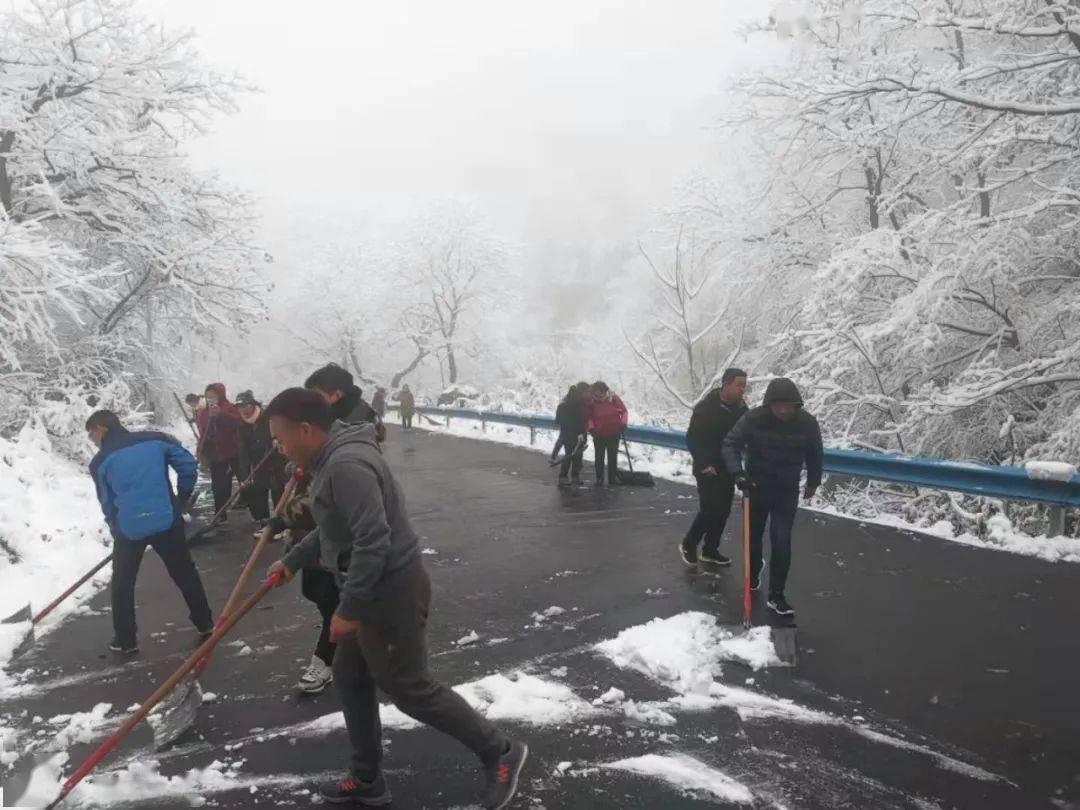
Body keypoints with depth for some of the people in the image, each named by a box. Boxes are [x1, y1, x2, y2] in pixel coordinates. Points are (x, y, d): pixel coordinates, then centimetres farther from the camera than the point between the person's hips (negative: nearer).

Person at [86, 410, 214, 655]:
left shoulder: (100, 462, 2)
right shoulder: (155, 440, 3)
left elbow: (107, 503, 9)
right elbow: (188, 465, 1)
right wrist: (183, 498, 15)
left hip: (129, 529, -1)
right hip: (167, 521, 2)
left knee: (122, 583, 19)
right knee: (185, 573, 17)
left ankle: (125, 640, 23)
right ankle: (205, 625, 25)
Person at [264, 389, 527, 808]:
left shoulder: (346, 466, -25)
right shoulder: (333, 459, 10)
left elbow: (373, 541, -30)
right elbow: (333, 528, 25)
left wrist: (348, 608, -23)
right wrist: (292, 561, 33)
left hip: (391, 593, -10)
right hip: (375, 592, 10)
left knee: (410, 689, 2)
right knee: (349, 677, 19)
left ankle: (500, 753, 16)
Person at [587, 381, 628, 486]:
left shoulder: (613, 398, -9)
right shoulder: (592, 401, -7)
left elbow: (624, 411, 0)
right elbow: (589, 416, 2)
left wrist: (623, 423, -10)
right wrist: (591, 427, -12)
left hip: (614, 433, 0)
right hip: (598, 434, 0)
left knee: (612, 457, 7)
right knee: (599, 458, 5)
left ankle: (613, 479, 16)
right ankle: (599, 479, 14)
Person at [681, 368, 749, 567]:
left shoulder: (741, 409, 3)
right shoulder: (706, 408, -16)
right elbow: (692, 438, -16)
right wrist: (704, 464, -21)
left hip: (728, 469, 7)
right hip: (708, 469, -7)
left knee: (723, 511, 10)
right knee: (709, 510, -9)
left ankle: (710, 550, 23)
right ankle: (688, 545, 11)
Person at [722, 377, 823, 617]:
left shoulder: (807, 423, -13)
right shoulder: (753, 419, -20)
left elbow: (815, 454, 4)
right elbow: (731, 443, -16)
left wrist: (813, 482, 16)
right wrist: (737, 472, -31)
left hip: (787, 491, 0)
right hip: (756, 487, 0)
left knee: (781, 542, -8)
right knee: (753, 535, 16)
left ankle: (776, 596, 3)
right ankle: (753, 574, 46)